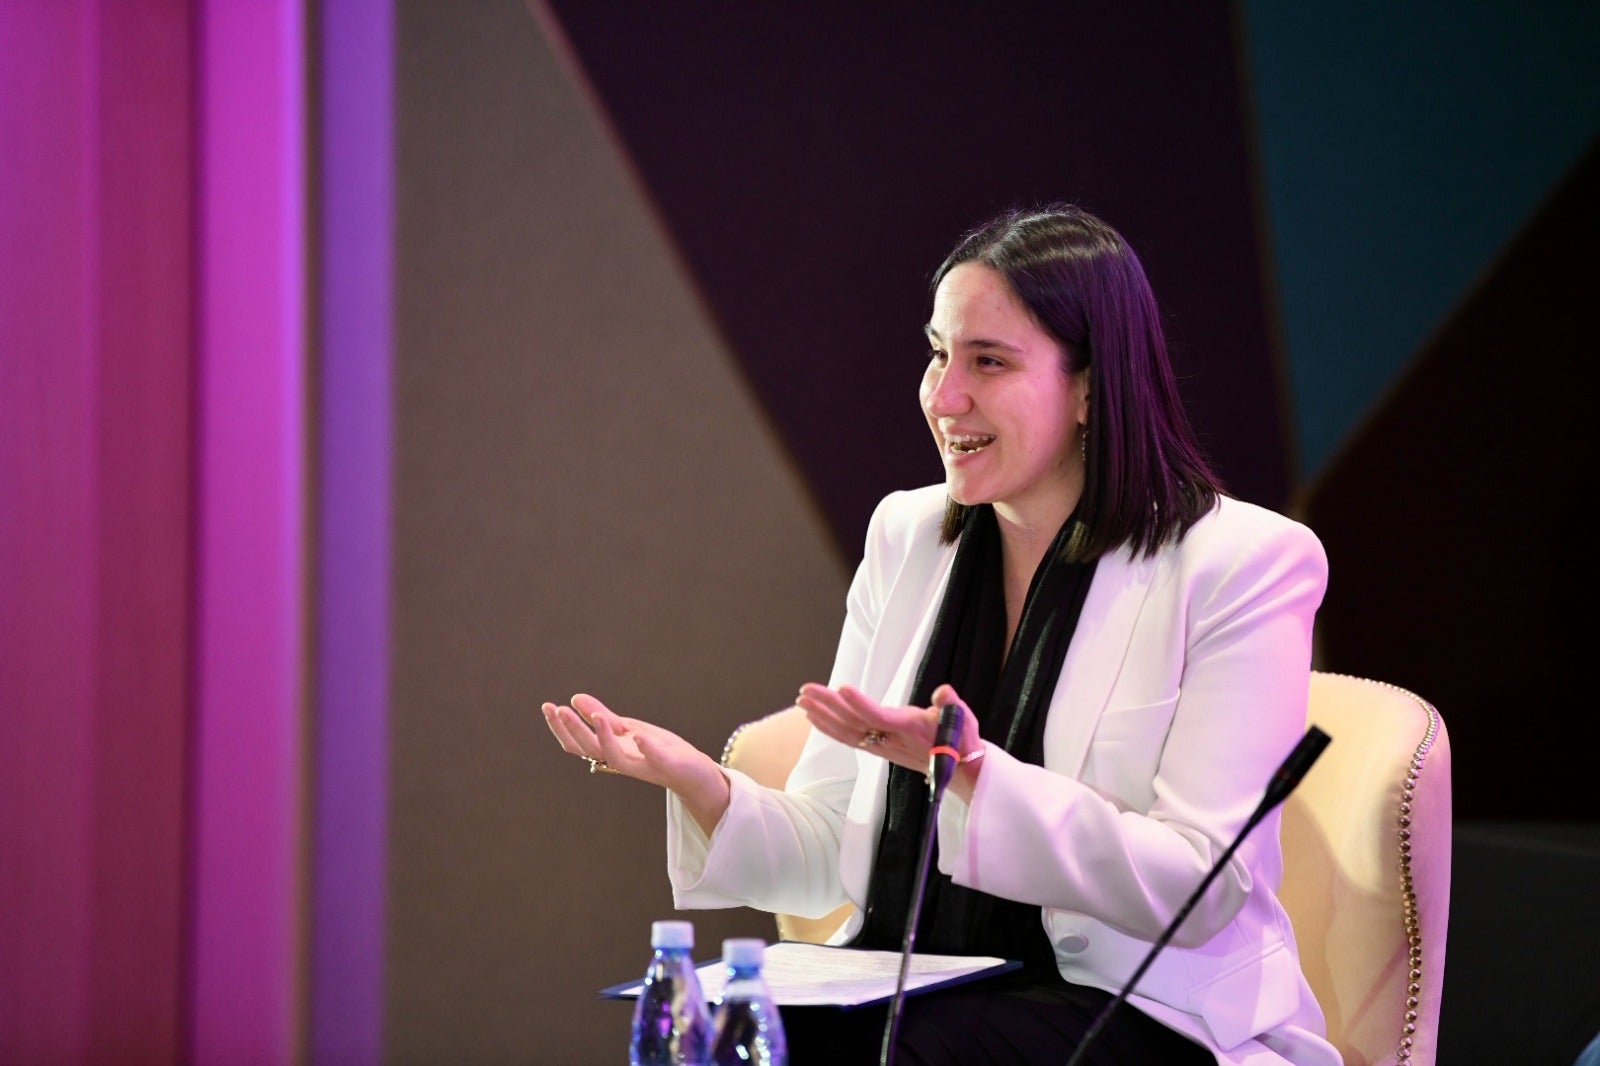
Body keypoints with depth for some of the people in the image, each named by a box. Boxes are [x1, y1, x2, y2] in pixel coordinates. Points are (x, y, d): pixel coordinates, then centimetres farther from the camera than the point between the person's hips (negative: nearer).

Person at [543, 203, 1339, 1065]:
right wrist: (694, 781, -13)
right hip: (906, 988, 4)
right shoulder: (906, 536, 12)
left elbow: (1199, 891, -15)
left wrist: (970, 769, -26)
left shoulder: (1247, 564, -6)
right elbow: (826, 862, 9)